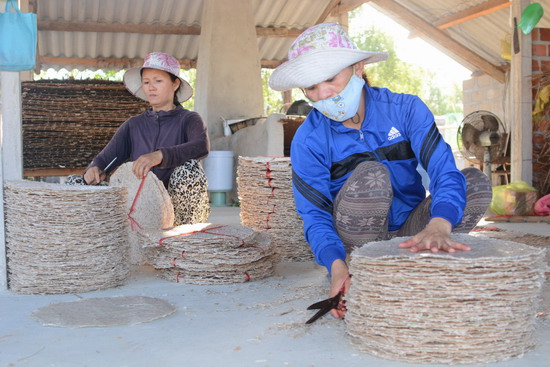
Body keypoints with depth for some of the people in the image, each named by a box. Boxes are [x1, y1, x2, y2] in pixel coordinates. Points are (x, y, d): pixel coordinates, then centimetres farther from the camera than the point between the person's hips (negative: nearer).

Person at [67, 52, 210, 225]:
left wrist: (159, 155, -38)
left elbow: (202, 146, -21)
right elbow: (105, 158, 5)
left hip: (177, 210, -3)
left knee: (188, 168, -34)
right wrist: (94, 169, -20)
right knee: (74, 182, -6)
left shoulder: (188, 120, 2)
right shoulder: (133, 125, 16)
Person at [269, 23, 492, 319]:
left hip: (409, 233, 2)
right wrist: (337, 267, -36)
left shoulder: (405, 109, -11)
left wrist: (438, 227, -46)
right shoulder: (307, 141, -11)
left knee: (476, 181, -20)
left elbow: (445, 171, -24)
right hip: (358, 237, -2)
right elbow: (315, 216, -15)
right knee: (369, 173, -31)